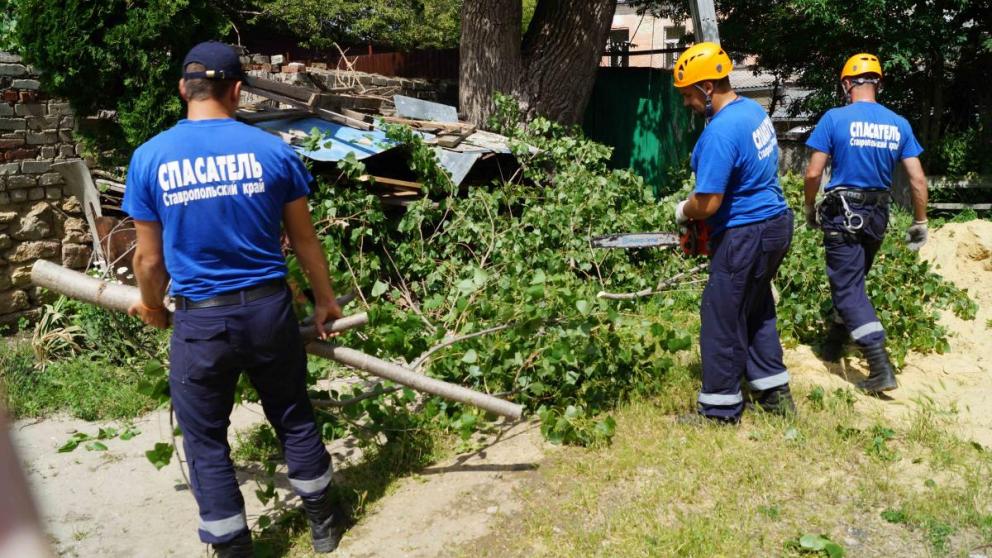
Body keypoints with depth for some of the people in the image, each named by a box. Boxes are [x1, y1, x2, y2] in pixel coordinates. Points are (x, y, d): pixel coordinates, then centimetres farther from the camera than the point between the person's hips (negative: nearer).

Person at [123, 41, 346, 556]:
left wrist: (152, 307, 21)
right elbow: (304, 239, 3)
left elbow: (149, 258, 1)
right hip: (267, 310, 2)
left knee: (206, 442, 15)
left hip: (199, 321, -1)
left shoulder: (149, 158, -5)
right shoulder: (272, 150, -5)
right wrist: (324, 300, 18)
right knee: (293, 418, 20)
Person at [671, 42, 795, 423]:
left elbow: (707, 204, -25)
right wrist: (697, 203, 14)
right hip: (776, 222, 10)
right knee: (757, 312, 21)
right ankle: (775, 394, 30)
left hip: (745, 234, -10)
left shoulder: (721, 131, -24)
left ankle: (720, 409, 14)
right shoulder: (755, 110, 7)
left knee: (724, 320, 3)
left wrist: (683, 212, -3)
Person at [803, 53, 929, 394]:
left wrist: (809, 207, 5)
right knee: (853, 280, 22)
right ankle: (834, 343, 38)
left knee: (847, 288, -4)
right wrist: (920, 222, 10)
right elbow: (918, 179, 1)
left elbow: (813, 173, -11)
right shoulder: (899, 124, 2)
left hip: (843, 215, -5)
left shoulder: (835, 119, -10)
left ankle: (881, 368, -14)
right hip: (878, 215, 5)